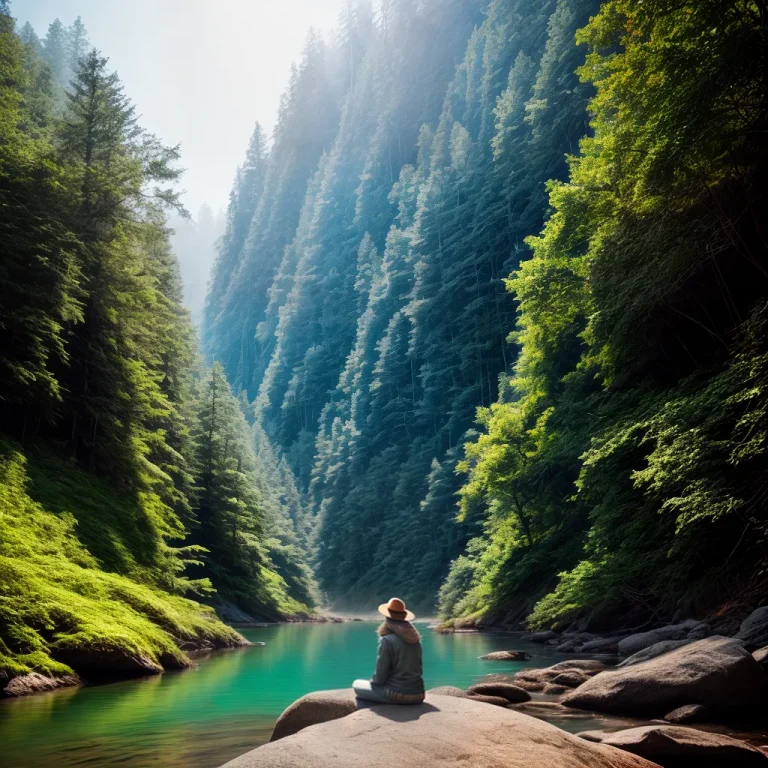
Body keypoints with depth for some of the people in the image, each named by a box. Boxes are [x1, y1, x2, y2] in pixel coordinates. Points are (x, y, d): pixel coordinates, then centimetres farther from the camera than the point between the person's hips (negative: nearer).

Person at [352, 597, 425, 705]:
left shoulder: (387, 640, -13)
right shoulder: (415, 639, 6)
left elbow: (380, 676, -11)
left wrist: (372, 682, 11)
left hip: (397, 694, -7)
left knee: (357, 685, 14)